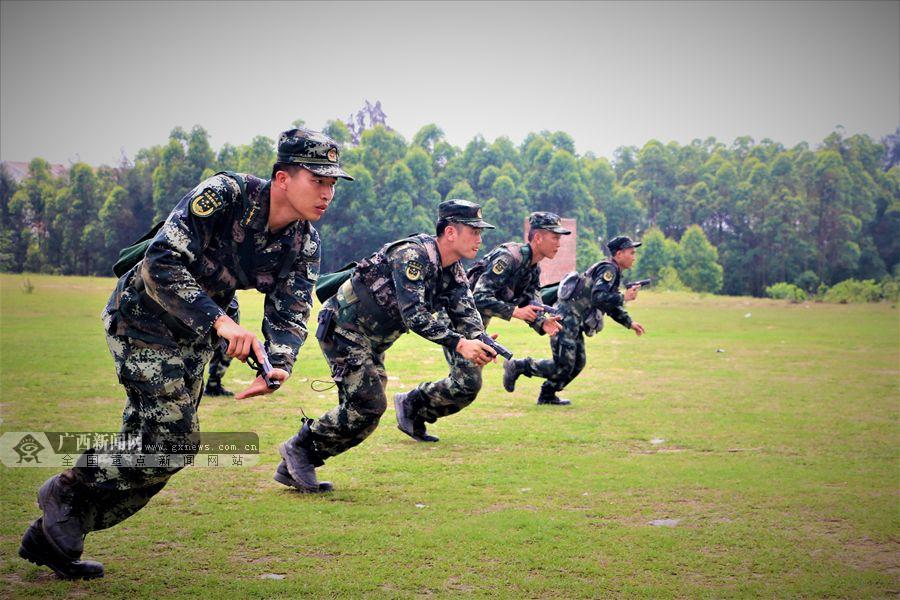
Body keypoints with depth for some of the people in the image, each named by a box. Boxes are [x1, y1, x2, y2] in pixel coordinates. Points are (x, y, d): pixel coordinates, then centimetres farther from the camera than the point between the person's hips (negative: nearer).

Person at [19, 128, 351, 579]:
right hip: (144, 318, -7)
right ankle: (65, 491, 10)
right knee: (171, 440, -13)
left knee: (145, 447, 8)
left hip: (196, 337, 7)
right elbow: (161, 263, -33)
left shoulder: (304, 243, -7)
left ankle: (50, 538, 21)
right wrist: (218, 320, -44)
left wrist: (277, 367, -34)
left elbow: (289, 313, -13)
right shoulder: (224, 195, -27)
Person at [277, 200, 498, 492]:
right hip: (343, 329, -9)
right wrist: (459, 344, -42)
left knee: (358, 412, 6)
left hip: (372, 342, 9)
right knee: (369, 404, -17)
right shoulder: (412, 255, -24)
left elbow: (466, 314, -5)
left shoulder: (454, 273, 4)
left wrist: (478, 342, -28)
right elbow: (414, 314, -33)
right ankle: (299, 449, -2)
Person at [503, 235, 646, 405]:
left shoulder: (613, 272, 20)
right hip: (566, 319, -10)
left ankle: (547, 396, 20)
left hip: (574, 323, 10)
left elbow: (611, 306, 28)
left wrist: (630, 323, 22)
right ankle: (517, 366, -1)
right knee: (563, 366, -10)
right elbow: (598, 298, -26)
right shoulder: (608, 269, -12)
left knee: (578, 363, 12)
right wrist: (623, 297, -15)